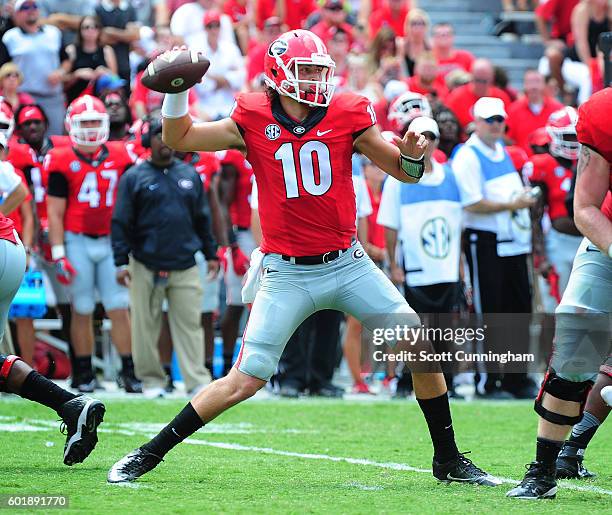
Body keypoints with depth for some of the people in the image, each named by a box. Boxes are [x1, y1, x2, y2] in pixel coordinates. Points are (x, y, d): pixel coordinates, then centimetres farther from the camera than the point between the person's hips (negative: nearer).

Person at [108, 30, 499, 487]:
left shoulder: (347, 115, -2)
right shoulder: (253, 120, -4)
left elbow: (407, 173, 5)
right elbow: (179, 139, 5)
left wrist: (412, 154, -18)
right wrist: (177, 90, -11)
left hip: (347, 264, 2)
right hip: (287, 274, -2)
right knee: (245, 380, -7)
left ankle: (448, 460, 13)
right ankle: (149, 454, 7)